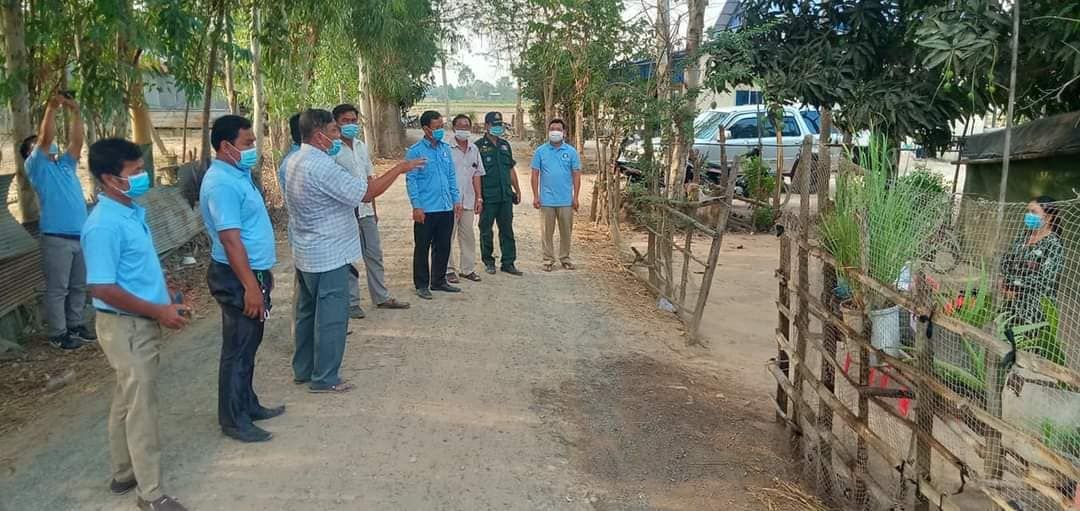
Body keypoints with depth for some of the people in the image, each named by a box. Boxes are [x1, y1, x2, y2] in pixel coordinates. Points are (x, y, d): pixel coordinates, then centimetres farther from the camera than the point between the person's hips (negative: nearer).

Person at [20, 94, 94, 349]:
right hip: (57, 238, -6)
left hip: (81, 235, 6)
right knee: (57, 288, 0)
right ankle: (57, 334, 7)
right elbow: (46, 138, -12)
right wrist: (51, 108, -12)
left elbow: (76, 140, 10)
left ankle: (75, 325, 26)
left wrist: (74, 111, 3)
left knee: (79, 286, 14)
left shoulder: (65, 164, 19)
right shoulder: (35, 166, 1)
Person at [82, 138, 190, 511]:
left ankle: (124, 474, 34)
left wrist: (168, 297, 10)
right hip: (127, 326, -9)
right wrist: (159, 311, -20)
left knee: (127, 401, 19)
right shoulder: (104, 225, -23)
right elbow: (102, 288, -25)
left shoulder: (132, 211, 6)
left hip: (141, 322, 9)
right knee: (141, 406, -1)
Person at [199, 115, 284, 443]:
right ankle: (233, 420, 11)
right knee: (238, 349, 0)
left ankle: (248, 405, 32)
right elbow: (231, 239, -26)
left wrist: (263, 274, 23)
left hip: (252, 272, 10)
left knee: (248, 345, 19)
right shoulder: (222, 184, -21)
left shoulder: (239, 174, 11)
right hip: (238, 278, -10)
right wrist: (250, 286, -27)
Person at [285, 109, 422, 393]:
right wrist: (399, 169, -16)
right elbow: (366, 193, -24)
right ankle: (324, 378, 10)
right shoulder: (322, 167, -24)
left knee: (308, 312, 18)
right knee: (331, 317, 1)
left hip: (305, 254, 10)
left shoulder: (296, 161, 7)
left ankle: (303, 369, 29)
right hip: (329, 255, -10)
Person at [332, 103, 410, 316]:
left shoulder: (361, 146, 11)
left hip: (365, 209, 7)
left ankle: (381, 297, 23)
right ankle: (351, 302, 13)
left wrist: (373, 208, 16)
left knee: (374, 254, 13)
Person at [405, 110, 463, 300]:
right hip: (426, 210, -6)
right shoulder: (415, 151, -7)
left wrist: (456, 200, 9)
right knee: (422, 248, 4)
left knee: (443, 247, 13)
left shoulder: (445, 148, 10)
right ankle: (422, 285, 14)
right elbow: (411, 180, -10)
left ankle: (439, 281, 26)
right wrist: (417, 206, -14)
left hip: (446, 208, 6)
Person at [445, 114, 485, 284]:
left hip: (468, 200, 5)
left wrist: (479, 198, 10)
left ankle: (467, 268, 19)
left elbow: (476, 175, 14)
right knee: (448, 236, 0)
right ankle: (449, 270, 9)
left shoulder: (474, 149, 11)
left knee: (468, 235, 10)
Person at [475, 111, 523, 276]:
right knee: (486, 230, 4)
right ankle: (488, 262, 17)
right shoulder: (479, 146, -4)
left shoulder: (505, 145, 14)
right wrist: (478, 195, -13)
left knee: (507, 230, 7)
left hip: (506, 196, 5)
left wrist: (517, 190, 17)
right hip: (488, 196, -5)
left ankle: (508, 262, 13)